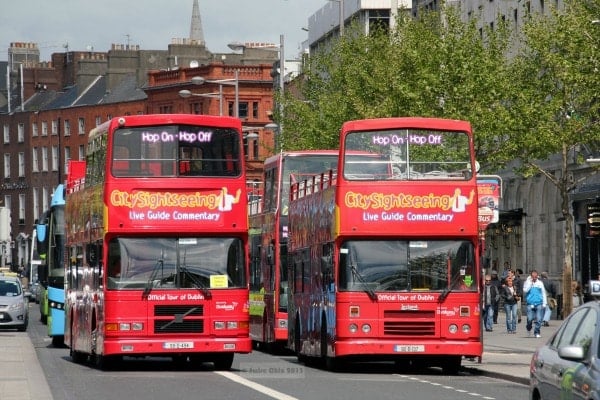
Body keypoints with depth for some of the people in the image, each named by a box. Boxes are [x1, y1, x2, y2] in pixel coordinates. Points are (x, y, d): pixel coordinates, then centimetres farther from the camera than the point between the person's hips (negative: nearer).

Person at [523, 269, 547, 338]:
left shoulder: (540, 283, 10)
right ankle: (529, 329, 22)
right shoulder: (527, 282, 6)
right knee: (530, 319, -7)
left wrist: (544, 303, 8)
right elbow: (525, 290, -10)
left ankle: (537, 332, 2)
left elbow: (543, 293, 13)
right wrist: (530, 282, -9)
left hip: (539, 304, 1)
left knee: (539, 319, -7)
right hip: (530, 304, -1)